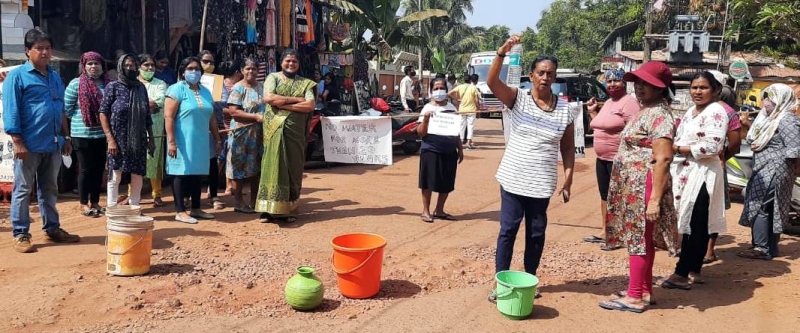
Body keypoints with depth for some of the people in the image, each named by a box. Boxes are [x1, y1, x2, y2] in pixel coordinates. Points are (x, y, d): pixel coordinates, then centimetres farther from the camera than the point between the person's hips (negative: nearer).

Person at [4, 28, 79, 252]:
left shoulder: (55, 77, 15)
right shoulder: (17, 76, -5)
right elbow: (11, 111, -10)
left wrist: (65, 137, 16)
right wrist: (18, 141, -15)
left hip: (53, 143, 6)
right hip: (29, 144, -6)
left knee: (50, 189, 14)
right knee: (23, 190, 2)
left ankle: (52, 228, 23)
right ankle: (20, 234, 8)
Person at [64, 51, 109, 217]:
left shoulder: (107, 84, 7)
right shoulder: (76, 84, -4)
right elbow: (67, 108, -1)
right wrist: (80, 121, -1)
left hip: (103, 134, 4)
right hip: (83, 134, -4)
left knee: (99, 169, 10)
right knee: (86, 169, 1)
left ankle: (95, 202, 20)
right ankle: (84, 204, 11)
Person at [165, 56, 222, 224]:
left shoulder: (205, 92, 14)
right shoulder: (177, 89, -6)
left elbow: (211, 118, 19)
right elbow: (168, 117, -13)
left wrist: (217, 139, 16)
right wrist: (171, 141, -19)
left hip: (200, 141, 6)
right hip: (182, 141, -6)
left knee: (197, 173, 11)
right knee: (181, 173, -2)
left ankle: (196, 209, 20)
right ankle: (180, 211, 3)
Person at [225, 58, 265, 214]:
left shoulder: (261, 87, 11)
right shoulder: (238, 88, -7)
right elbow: (233, 112, -16)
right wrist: (256, 117, -20)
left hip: (259, 133, 6)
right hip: (242, 133, -6)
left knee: (256, 167, 10)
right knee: (241, 166, 0)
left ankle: (254, 200, 21)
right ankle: (238, 201, 9)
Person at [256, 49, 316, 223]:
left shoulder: (305, 83, 10)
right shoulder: (273, 77, 7)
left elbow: (310, 105, -4)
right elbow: (268, 97, -11)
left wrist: (284, 104, -12)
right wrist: (295, 99, -10)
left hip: (295, 131, 2)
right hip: (275, 129, -2)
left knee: (293, 167, 4)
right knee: (273, 166, -5)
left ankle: (289, 209, 11)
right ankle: (269, 209, -2)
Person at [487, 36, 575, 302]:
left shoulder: (565, 110, 2)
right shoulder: (518, 99, -4)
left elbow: (568, 149, 6)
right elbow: (492, 82, -20)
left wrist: (568, 181, 1)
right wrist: (502, 52, -34)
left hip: (542, 183, 2)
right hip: (513, 179, -2)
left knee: (536, 232, 12)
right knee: (508, 229, 4)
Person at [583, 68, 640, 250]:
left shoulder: (629, 102, -13)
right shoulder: (607, 103, 16)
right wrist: (592, 111, 17)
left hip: (619, 159, -9)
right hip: (602, 158, 9)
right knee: (605, 195, 15)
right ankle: (605, 232, 27)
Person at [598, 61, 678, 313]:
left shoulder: (659, 114, -16)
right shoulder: (645, 110, 15)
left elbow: (663, 158, -23)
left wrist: (655, 199, -25)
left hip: (643, 186, -10)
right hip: (632, 186, 10)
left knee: (639, 238, -4)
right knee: (641, 238, 15)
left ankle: (635, 297, 4)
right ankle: (644, 291, 24)